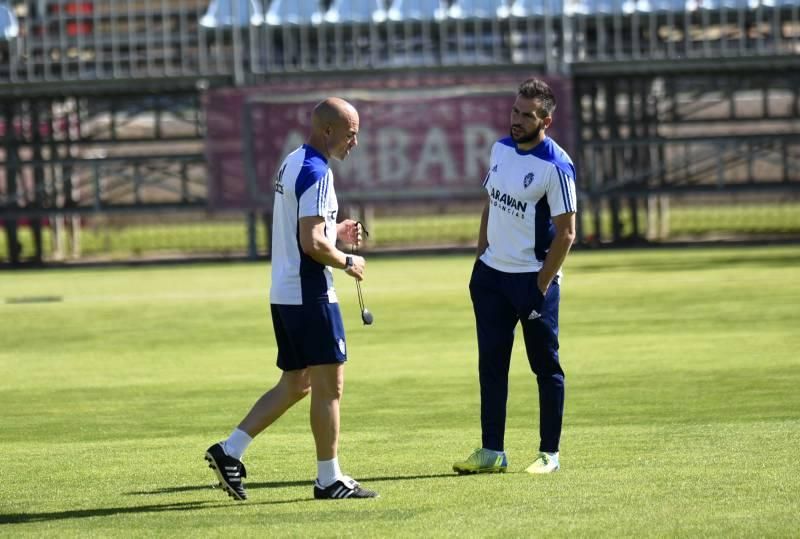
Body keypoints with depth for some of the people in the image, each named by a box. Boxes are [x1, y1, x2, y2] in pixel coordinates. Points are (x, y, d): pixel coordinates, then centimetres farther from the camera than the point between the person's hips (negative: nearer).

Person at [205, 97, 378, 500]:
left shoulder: (293, 163, 15)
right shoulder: (316, 172, -17)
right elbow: (312, 244, -22)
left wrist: (335, 232, 16)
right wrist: (347, 262, -7)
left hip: (284, 294, 10)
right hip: (310, 295, -10)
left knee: (294, 385, 15)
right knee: (329, 384, -3)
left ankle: (229, 451, 9)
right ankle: (329, 479, 1)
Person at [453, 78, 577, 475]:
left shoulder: (555, 166, -14)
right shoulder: (501, 149, 7)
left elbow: (566, 233, -14)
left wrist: (542, 286, -16)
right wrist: (480, 260, 11)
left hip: (533, 278, -7)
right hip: (492, 274, 7)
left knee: (546, 367, 2)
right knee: (491, 364, 6)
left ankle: (549, 453, 9)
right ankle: (492, 451, 11)